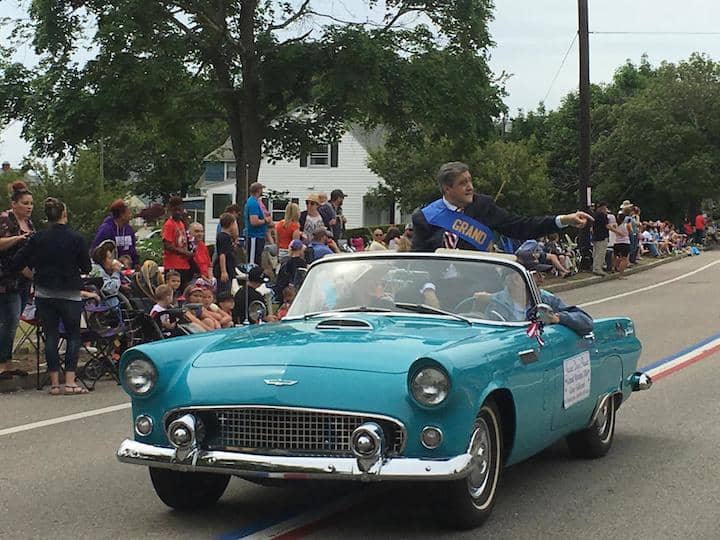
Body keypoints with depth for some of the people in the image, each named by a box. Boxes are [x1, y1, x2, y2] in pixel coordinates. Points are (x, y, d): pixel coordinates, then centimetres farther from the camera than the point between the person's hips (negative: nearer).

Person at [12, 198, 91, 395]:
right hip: (69, 295, -2)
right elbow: (86, 267, -2)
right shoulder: (75, 238, -9)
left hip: (44, 294, 2)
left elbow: (17, 262, -2)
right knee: (73, 336, 7)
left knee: (51, 336, 8)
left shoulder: (38, 238, -3)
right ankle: (70, 382, -2)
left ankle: (54, 383, 7)